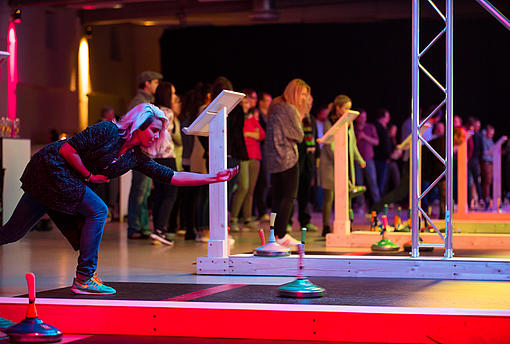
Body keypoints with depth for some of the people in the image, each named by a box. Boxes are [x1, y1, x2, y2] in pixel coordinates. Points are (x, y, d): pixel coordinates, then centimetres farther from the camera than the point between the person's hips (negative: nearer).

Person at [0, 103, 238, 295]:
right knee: (97, 211, -13)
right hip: (51, 167, -8)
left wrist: (213, 178, 1)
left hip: (65, 186, 8)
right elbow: (66, 149, -18)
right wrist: (89, 176, -12)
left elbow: (172, 177, 4)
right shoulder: (108, 131, -15)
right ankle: (84, 279, -9)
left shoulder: (136, 157, 6)